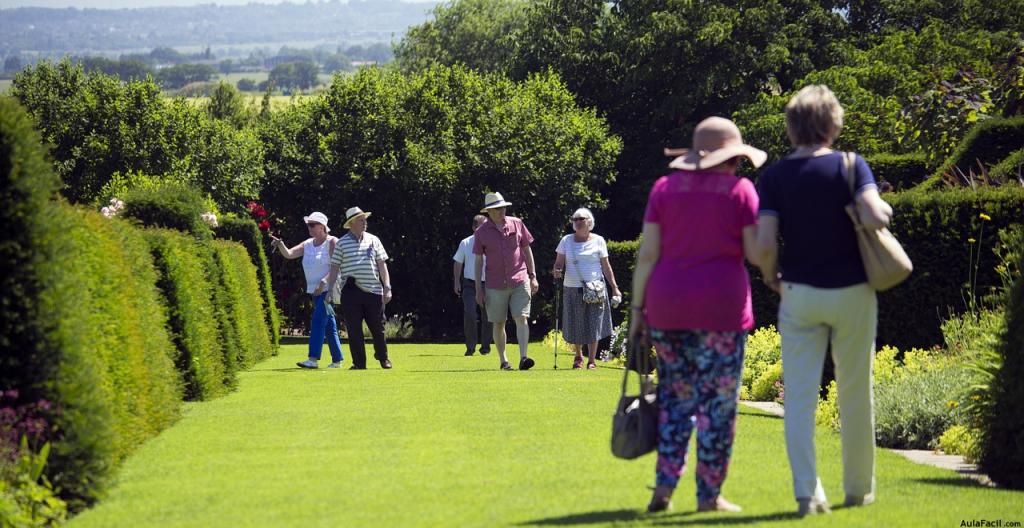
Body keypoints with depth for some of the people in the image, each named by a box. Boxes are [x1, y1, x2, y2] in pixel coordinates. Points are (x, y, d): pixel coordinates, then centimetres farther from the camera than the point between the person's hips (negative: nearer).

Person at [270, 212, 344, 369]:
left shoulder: (332, 242, -7)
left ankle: (313, 359, -23)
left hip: (328, 290, -7)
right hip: (315, 291, 7)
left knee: (317, 322, -17)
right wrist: (280, 244, -15)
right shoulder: (308, 244, 13)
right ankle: (337, 360, 16)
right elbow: (289, 254, 5)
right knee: (329, 325, 10)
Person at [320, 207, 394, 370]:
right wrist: (329, 290, -3)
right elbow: (335, 268, 5)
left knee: (378, 326, 5)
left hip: (373, 291, 2)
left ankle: (383, 358, 25)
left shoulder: (373, 240, 11)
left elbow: (382, 265, 9)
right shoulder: (342, 243, 4)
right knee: (354, 329, -1)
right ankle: (359, 362, 6)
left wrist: (387, 288, 1)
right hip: (351, 292, -2)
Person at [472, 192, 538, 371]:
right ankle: (503, 361, 16)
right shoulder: (481, 232, 1)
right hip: (495, 285, 0)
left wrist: (533, 276, 6)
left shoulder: (517, 224, 4)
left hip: (519, 281, 0)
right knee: (498, 323, 5)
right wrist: (479, 289, 1)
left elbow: (527, 250, 10)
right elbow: (478, 261, 4)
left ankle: (523, 358, -19)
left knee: (521, 319, -12)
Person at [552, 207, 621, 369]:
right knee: (575, 325, 5)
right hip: (572, 289, 1)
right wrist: (557, 271, -17)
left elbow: (606, 266, 6)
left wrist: (614, 287, 2)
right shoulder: (566, 241, 8)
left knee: (593, 325, -4)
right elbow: (559, 263, 7)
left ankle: (592, 360, 4)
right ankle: (578, 357, 27)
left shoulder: (598, 241, 5)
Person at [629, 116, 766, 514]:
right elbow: (756, 253, -6)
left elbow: (647, 253, 2)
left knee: (676, 397, 12)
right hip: (721, 307, -3)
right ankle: (709, 495, 4)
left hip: (667, 306, 3)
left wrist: (637, 308, 5)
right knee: (717, 403, 3)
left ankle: (664, 485, 2)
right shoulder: (740, 190, -1)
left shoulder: (665, 188, 6)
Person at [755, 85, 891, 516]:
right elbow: (874, 218, -22)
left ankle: (807, 493, -10)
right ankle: (859, 489, 22)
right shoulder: (850, 166, -7)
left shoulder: (775, 176, -2)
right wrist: (885, 208, 1)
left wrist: (771, 277, 10)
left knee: (800, 396, 0)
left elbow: (764, 244, -10)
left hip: (799, 295, 1)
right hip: (851, 292, -1)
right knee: (855, 394, 12)